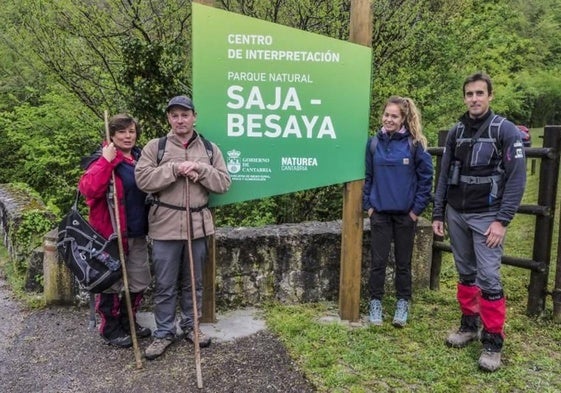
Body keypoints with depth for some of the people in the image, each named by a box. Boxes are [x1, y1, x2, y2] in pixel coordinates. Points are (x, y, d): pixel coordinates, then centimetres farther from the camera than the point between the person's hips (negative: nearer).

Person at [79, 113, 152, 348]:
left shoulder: (141, 158, 11)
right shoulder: (104, 159, -10)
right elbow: (88, 189, -28)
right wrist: (106, 161, -29)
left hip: (138, 233, 7)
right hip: (112, 234, -7)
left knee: (140, 282, 15)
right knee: (111, 283, 5)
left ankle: (127, 322, 34)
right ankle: (110, 329, 22)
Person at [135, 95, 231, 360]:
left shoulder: (210, 149, 7)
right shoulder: (155, 147, 0)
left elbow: (224, 182, 1)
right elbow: (143, 179, -11)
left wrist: (199, 170, -14)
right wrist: (175, 169, -18)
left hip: (198, 225, 2)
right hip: (165, 225, -2)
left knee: (193, 282, 15)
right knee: (165, 285, 6)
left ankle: (191, 326, 32)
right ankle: (164, 333, 21)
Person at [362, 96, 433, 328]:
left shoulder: (414, 144, -7)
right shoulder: (374, 143, 1)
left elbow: (426, 178, -4)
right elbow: (367, 176, 7)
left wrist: (417, 209, -7)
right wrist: (367, 205, 2)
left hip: (406, 213, -1)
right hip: (379, 212, 2)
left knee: (403, 262, 10)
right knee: (378, 261, 6)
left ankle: (403, 304, 24)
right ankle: (375, 302, 20)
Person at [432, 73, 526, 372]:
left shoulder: (506, 130, -6)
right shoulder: (455, 133, 8)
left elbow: (517, 178, -10)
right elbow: (444, 176, 11)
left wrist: (502, 220, -15)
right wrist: (438, 214, 8)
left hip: (486, 216, -5)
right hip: (456, 215, 5)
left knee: (488, 277, -7)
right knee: (466, 273, 13)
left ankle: (493, 341, 5)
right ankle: (469, 325, 28)